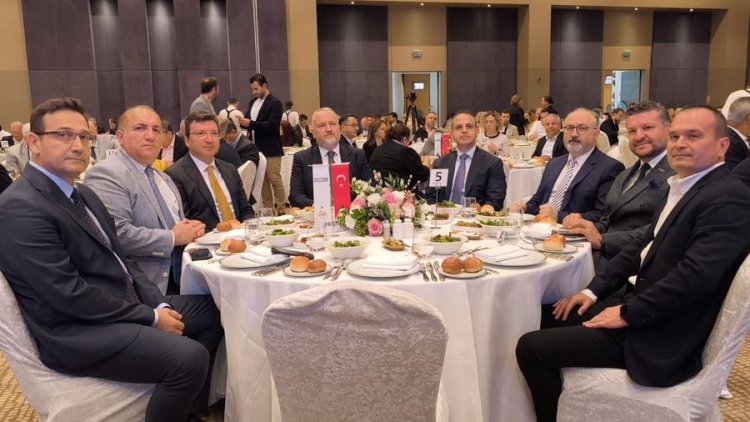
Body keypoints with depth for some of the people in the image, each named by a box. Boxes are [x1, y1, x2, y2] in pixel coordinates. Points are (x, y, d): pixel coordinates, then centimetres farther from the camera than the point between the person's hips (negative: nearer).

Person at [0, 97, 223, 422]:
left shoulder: (84, 194, 12)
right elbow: (70, 294, -22)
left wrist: (159, 304, -3)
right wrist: (150, 317, -16)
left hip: (123, 307, 10)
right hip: (77, 332, -10)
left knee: (210, 310, 12)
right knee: (190, 357, -26)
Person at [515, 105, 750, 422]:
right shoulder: (682, 187, 11)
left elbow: (696, 274, -27)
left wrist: (628, 313, -19)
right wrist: (594, 291, 7)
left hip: (660, 336, -9)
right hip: (636, 300, 9)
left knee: (531, 347, -13)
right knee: (548, 318, 18)